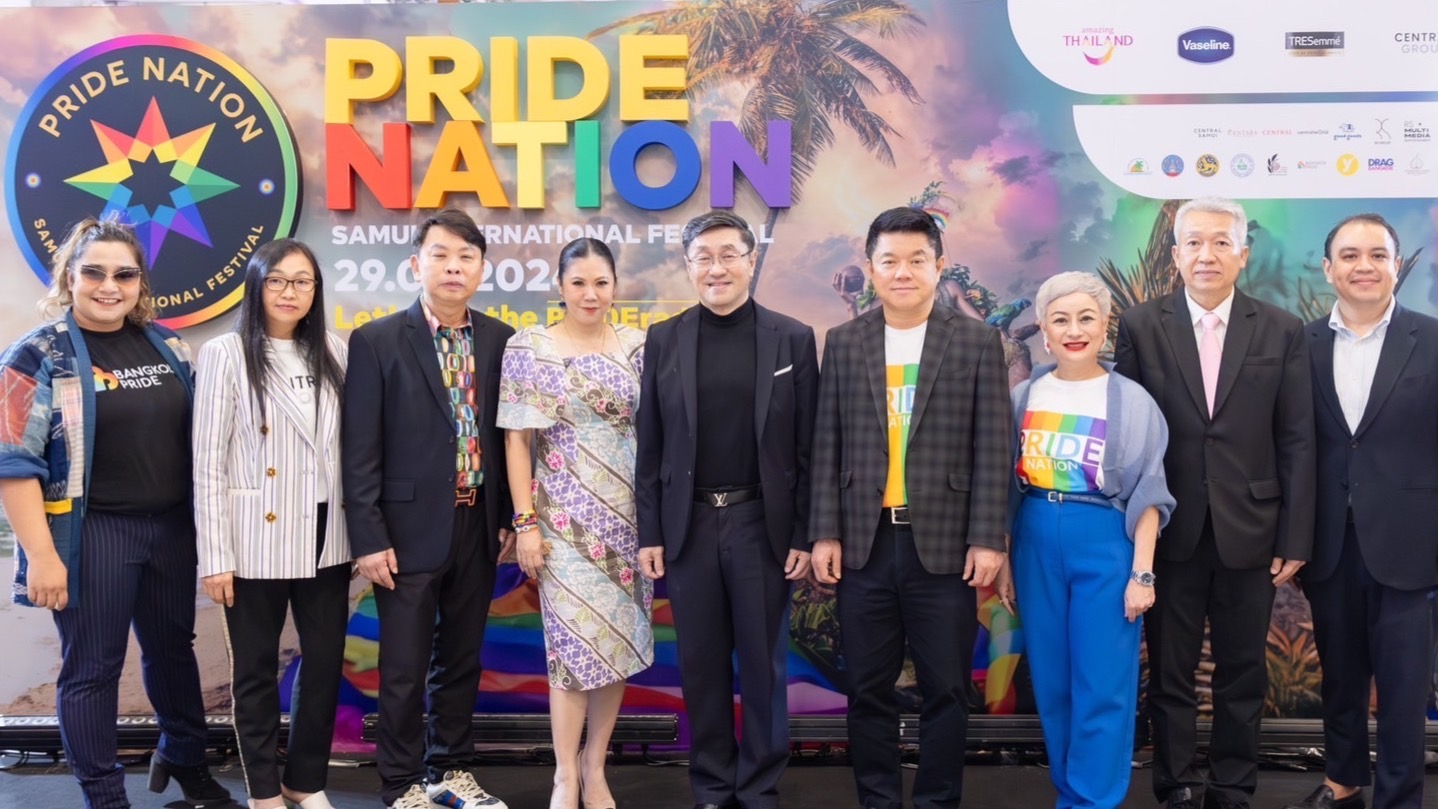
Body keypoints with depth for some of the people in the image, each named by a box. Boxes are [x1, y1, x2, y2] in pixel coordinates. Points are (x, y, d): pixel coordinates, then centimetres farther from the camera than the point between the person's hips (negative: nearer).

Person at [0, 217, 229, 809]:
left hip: (172, 527, 5)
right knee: (92, 668, 5)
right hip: (92, 534, -5)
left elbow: (195, 433, 15)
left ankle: (184, 758, 39)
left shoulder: (166, 346, 7)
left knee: (173, 647, 18)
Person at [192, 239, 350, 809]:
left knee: (326, 660, 10)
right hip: (257, 539, -3)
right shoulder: (226, 354, -5)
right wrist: (214, 556, -10)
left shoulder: (333, 353, 5)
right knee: (256, 667, 9)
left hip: (325, 536, 4)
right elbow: (208, 462, -7)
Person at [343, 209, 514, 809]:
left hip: (478, 527, 4)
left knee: (461, 660, 15)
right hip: (411, 529, -3)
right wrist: (369, 537, -12)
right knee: (405, 669, 6)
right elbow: (359, 449, -8)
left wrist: (509, 517, 6)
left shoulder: (500, 340, 3)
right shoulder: (376, 341, -6)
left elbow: (509, 435, 8)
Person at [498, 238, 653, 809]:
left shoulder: (637, 347, 4)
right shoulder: (529, 349, -2)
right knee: (576, 641, -3)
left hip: (628, 515, 3)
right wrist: (525, 522, -7)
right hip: (565, 517, -2)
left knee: (619, 641, 7)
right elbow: (516, 440, -2)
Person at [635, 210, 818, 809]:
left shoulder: (793, 339, 0)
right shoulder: (664, 340, 3)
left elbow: (808, 447, -1)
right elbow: (650, 447, 4)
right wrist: (649, 533, 0)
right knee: (701, 665, 9)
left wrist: (804, 535, -5)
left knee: (763, 664, 7)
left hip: (763, 524, -1)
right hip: (690, 525, 1)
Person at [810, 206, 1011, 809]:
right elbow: (828, 445, 6)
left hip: (945, 544, -2)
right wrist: (825, 534, 1)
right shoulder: (843, 342, 7)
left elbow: (993, 448, -1)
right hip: (865, 545, 2)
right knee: (868, 689, 9)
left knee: (945, 689, 6)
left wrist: (987, 538, -7)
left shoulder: (978, 341, 2)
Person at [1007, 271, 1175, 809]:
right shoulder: (1023, 397, 5)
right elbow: (1007, 484, 10)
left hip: (1105, 545, -3)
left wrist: (1142, 572, -7)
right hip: (1036, 544, 3)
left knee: (1102, 687, -1)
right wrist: (1000, 555, 7)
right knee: (1051, 684, 10)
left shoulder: (1131, 401, -2)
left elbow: (1147, 495, -2)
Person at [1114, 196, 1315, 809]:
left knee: (1243, 674, 12)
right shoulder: (1140, 327, -1)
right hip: (1170, 532, -1)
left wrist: (1294, 540, -2)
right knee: (1169, 673, 10)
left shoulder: (1282, 332, 2)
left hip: (1249, 532, 1)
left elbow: (1296, 443, 1)